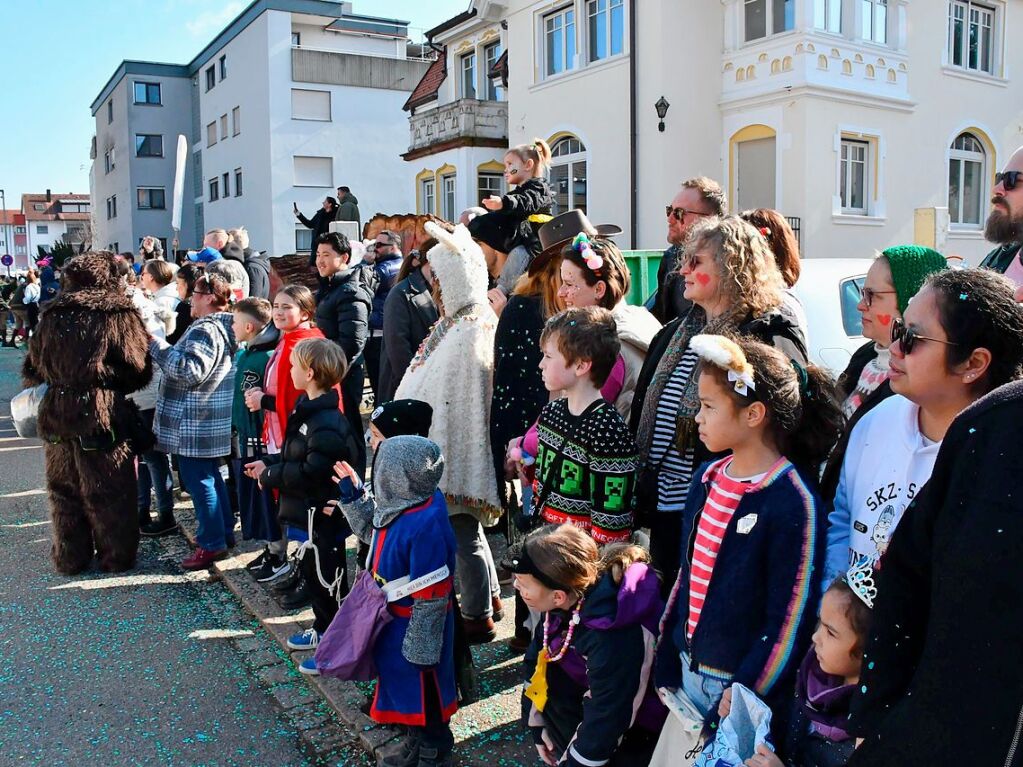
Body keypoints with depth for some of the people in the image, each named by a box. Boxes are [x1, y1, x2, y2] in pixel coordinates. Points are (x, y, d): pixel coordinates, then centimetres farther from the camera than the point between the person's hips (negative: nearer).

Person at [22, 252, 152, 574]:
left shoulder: (53, 317, 7)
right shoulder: (120, 316, -7)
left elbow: (33, 368, 13)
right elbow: (139, 371, -7)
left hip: (56, 415, 4)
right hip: (104, 416, -4)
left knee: (64, 490, 16)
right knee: (110, 493, 8)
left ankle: (70, 558, 25)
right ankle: (116, 557, 17)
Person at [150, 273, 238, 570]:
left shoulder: (204, 330, -19)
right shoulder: (220, 326, 14)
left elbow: (189, 371, -28)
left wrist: (156, 345, -21)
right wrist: (164, 348, 15)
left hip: (197, 424, -11)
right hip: (209, 422, 11)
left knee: (198, 480, -4)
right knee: (210, 476, 18)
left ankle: (212, 543, 3)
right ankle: (224, 531, 28)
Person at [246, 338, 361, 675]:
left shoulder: (327, 424, -27)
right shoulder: (308, 409, 7)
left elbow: (311, 472, -29)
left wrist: (270, 476, -17)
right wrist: (268, 463, 5)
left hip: (323, 516, -10)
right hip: (309, 513, 10)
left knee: (328, 580, 3)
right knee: (312, 572, 23)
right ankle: (324, 630, 41)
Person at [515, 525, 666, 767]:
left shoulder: (614, 641, -37)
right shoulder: (574, 596, -16)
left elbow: (603, 728, -26)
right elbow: (537, 656, -1)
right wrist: (537, 724, 4)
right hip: (603, 692, 7)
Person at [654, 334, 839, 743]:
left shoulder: (793, 500, -20)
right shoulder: (709, 476, 2)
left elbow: (790, 619, -18)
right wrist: (668, 662, 11)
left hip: (740, 683, -6)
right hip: (688, 669, 7)